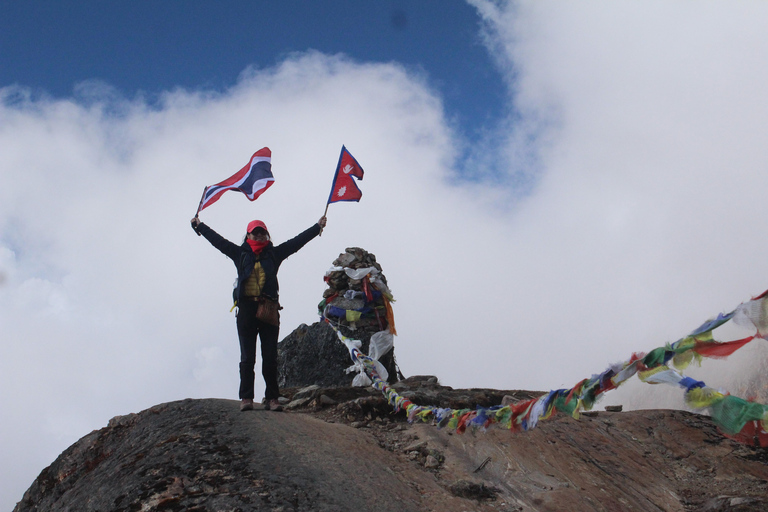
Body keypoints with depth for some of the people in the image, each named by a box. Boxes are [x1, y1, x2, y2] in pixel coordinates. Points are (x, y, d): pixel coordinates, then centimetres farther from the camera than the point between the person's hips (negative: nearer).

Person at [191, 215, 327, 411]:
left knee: (270, 358, -1)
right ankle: (246, 398, -1)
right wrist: (199, 226, 21)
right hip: (246, 308, 0)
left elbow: (297, 241, 16)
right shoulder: (240, 253, 13)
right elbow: (218, 240, 18)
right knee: (247, 358, -1)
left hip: (269, 310, 0)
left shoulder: (274, 253, 13)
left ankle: (272, 399, 2)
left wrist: (318, 227, 17)